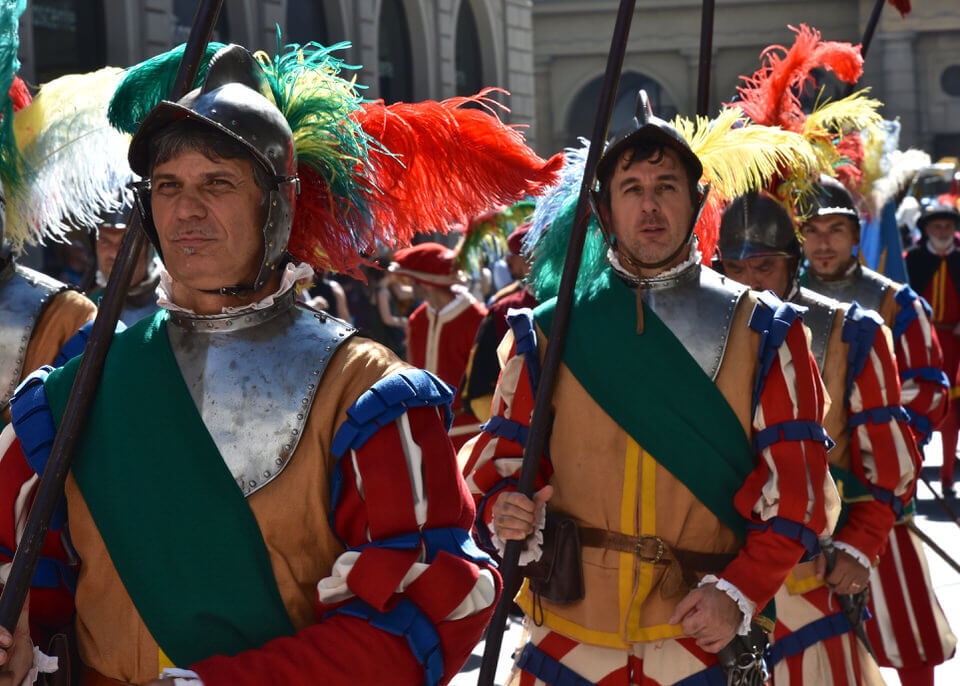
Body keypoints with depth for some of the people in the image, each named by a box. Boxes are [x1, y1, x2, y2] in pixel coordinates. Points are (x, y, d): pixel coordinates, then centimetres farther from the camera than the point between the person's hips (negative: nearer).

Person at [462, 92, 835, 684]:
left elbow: (796, 481, -1)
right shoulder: (547, 333, 5)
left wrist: (740, 592, -12)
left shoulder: (760, 333, 3)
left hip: (703, 634, -1)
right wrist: (502, 510, -14)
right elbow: (503, 454, 8)